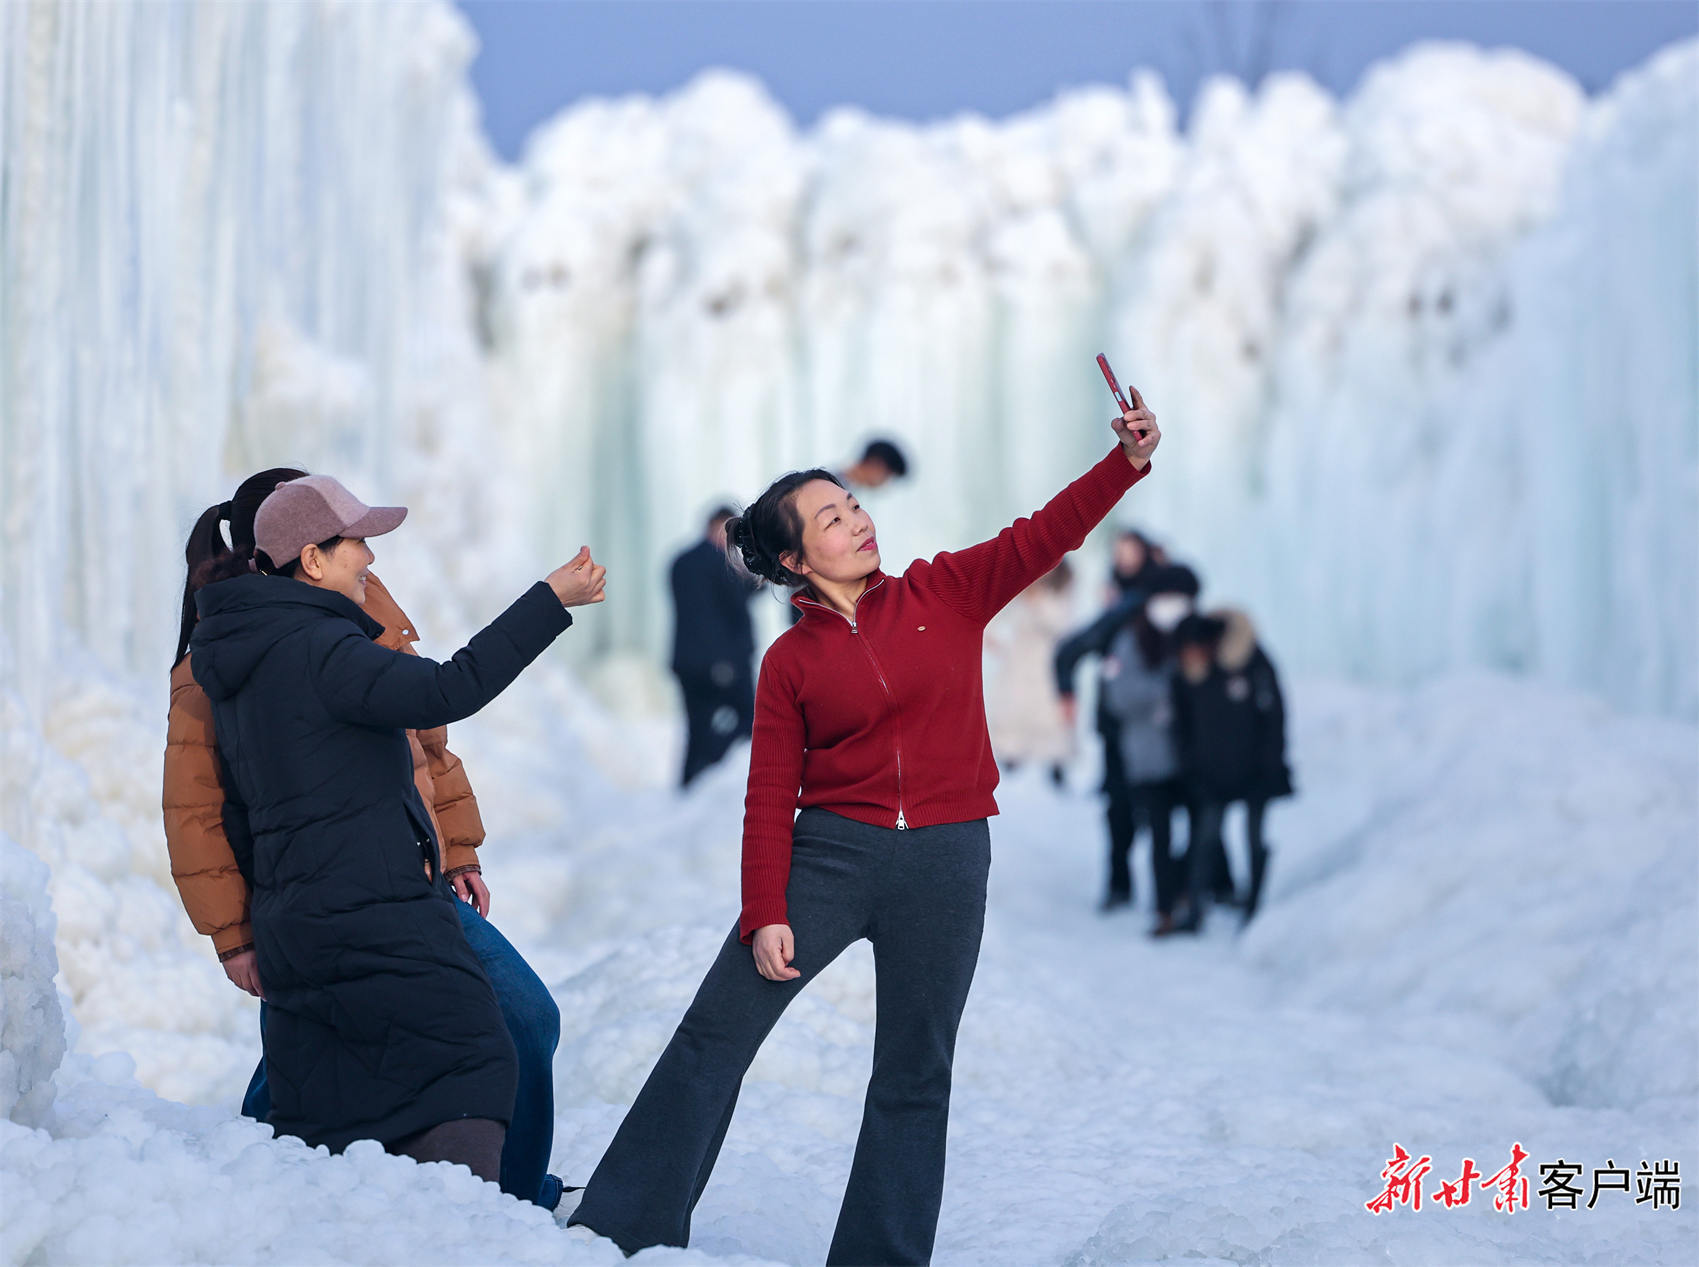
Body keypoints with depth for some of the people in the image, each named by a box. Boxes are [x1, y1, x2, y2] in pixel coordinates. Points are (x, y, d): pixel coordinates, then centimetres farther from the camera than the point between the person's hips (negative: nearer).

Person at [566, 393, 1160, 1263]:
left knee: (914, 1076, 6)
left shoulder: (944, 594, 4)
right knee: (716, 1032, -5)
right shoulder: (791, 661, 2)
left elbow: (1047, 533, -3)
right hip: (831, 853, -1)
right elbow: (770, 797, 0)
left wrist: (1129, 460, -18)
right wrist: (765, 914, -8)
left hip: (947, 864, 1)